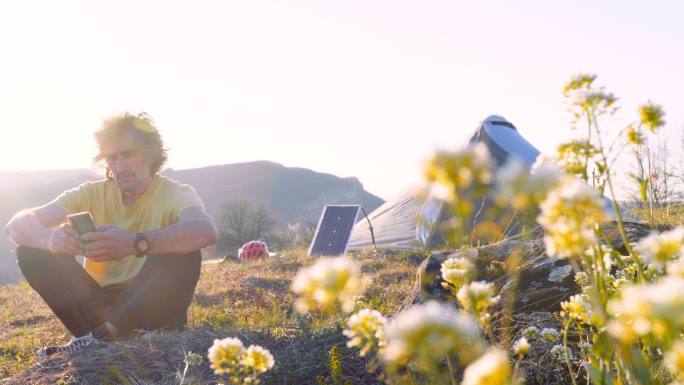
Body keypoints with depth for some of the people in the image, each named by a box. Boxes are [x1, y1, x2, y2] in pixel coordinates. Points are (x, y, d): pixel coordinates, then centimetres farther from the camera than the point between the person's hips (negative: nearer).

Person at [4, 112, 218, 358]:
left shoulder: (176, 194, -11)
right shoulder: (92, 194, -1)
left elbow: (206, 231, -36)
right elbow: (17, 225, -12)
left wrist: (134, 244, -49)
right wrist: (50, 238, -37)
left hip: (153, 309, -3)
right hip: (101, 306, 3)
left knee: (183, 251, -30)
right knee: (32, 249, -13)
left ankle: (99, 337, -28)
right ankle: (107, 336, -23)